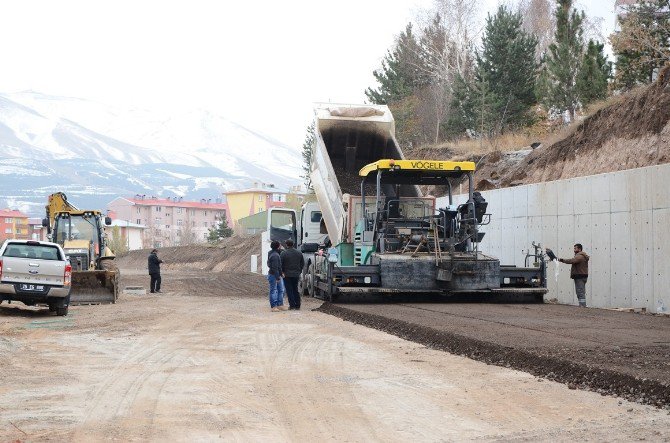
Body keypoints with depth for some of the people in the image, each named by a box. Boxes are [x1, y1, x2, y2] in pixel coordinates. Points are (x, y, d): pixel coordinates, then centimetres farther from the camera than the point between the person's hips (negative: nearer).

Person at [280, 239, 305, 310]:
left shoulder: (284, 253, -11)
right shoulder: (299, 253, 5)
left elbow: (280, 264, -11)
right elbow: (302, 263, 12)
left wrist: (282, 272, 2)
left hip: (287, 275, -5)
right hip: (296, 274, 5)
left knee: (289, 290, 0)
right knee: (295, 289, 14)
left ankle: (292, 305, -4)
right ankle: (297, 305, 12)